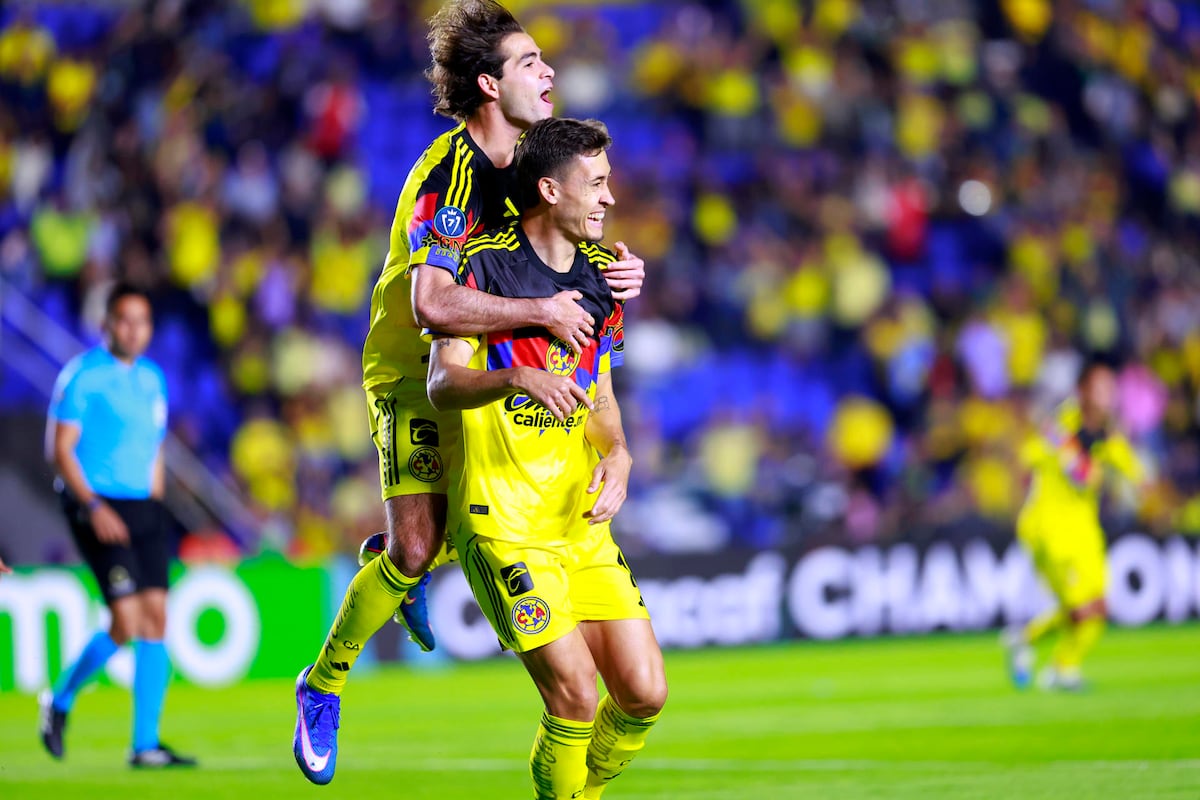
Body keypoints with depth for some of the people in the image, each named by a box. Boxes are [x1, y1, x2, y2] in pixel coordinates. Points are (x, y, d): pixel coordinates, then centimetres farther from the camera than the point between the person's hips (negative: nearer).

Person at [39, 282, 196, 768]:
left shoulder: (152, 378, 13)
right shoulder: (82, 375, -8)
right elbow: (59, 449, -11)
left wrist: (154, 507, 16)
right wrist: (93, 507, -20)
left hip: (143, 509, 7)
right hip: (96, 508, -7)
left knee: (156, 618, -2)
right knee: (127, 622, -14)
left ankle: (146, 745, 1)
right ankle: (61, 700, 11)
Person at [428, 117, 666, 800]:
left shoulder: (601, 275, 11)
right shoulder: (485, 265, -8)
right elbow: (443, 383, -18)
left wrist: (617, 455, 0)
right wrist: (517, 378, -37)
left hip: (583, 520, 6)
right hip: (503, 522, -6)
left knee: (645, 693, -1)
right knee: (575, 694, -16)